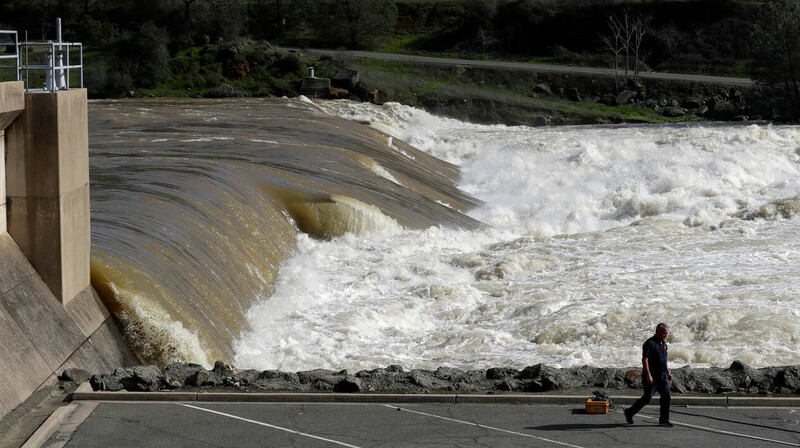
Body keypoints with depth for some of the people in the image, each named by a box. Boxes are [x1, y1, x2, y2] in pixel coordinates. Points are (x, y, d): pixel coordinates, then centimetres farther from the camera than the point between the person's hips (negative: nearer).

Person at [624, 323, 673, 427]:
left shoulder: (663, 343, 12)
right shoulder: (650, 343, -16)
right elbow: (645, 359, -20)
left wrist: (668, 371, 21)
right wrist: (648, 375, -25)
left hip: (662, 376, 8)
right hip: (651, 376, -8)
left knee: (666, 397, 1)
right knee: (647, 398, -3)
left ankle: (664, 420, 9)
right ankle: (629, 413, 15)